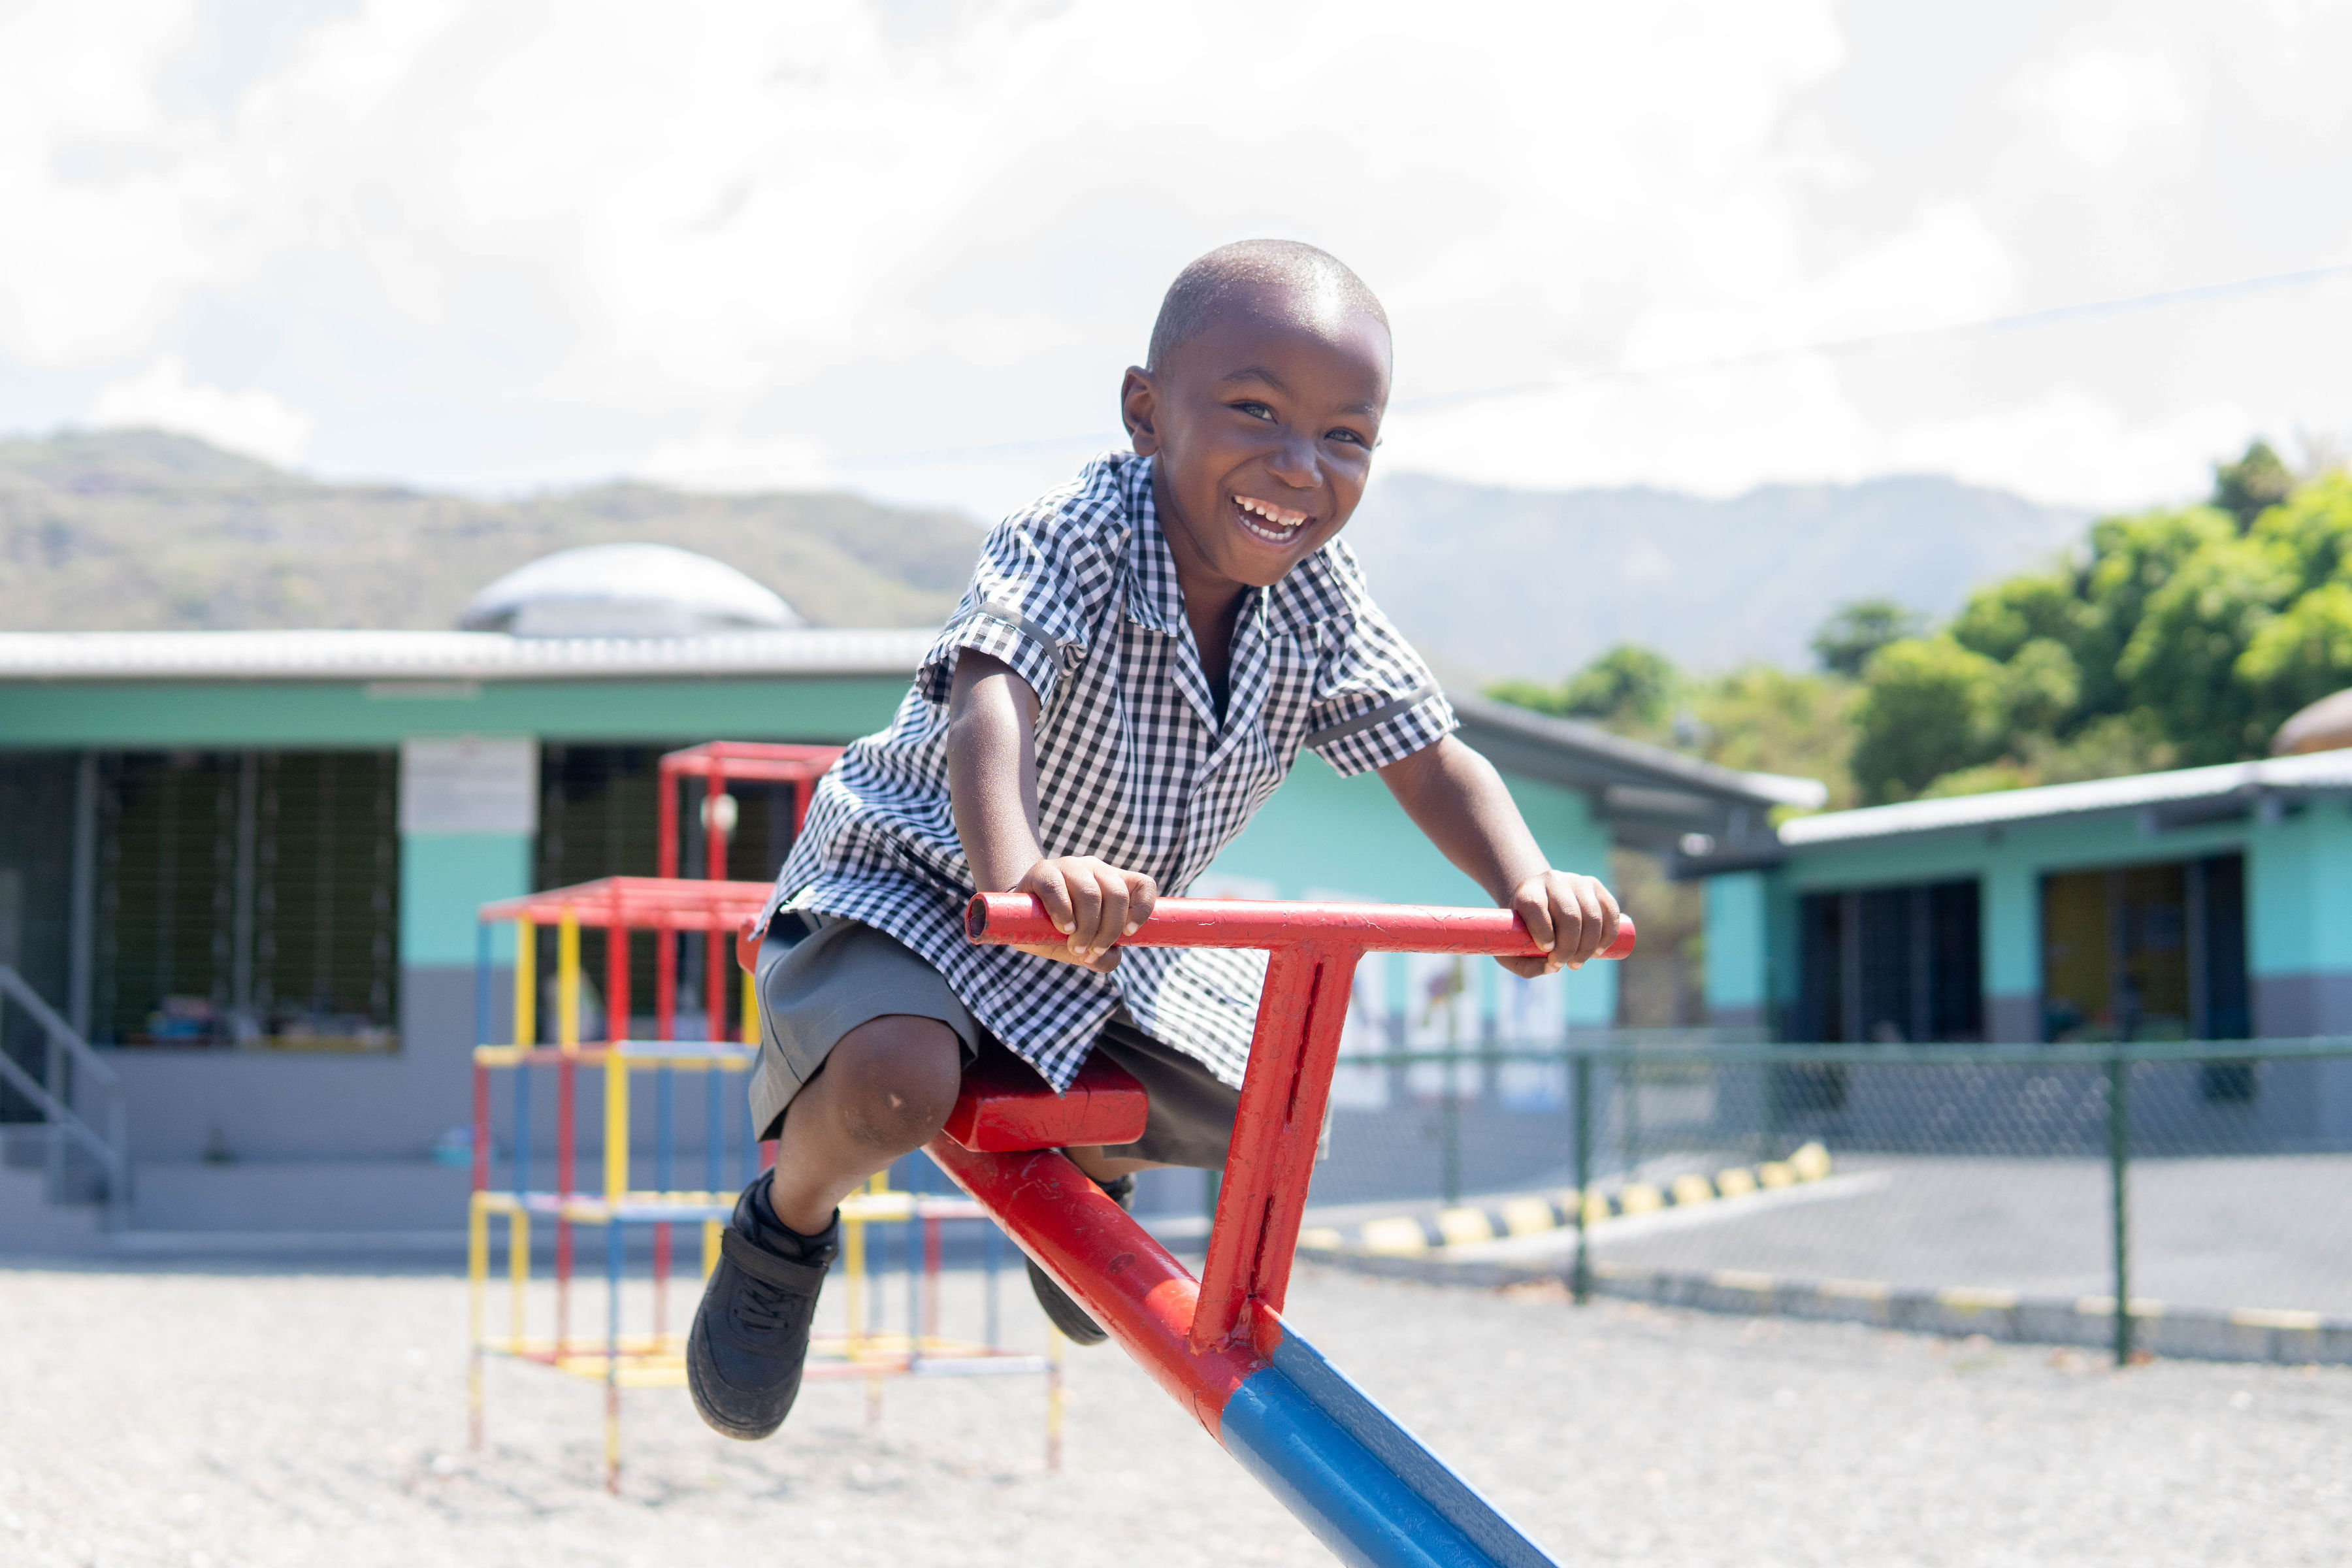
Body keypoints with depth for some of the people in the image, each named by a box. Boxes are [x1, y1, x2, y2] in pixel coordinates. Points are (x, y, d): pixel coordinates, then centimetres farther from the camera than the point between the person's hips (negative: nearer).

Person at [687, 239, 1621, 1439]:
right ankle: (788, 1224, 2)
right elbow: (988, 707, -48)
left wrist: (1529, 885, -30)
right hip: (913, 884, -6)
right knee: (895, 1082, -33)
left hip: (1107, 935, 7)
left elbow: (1429, 760, -9)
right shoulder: (1069, 547, -32)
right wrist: (1020, 875, -70)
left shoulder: (1317, 599, -13)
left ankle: (1081, 1169, 34)